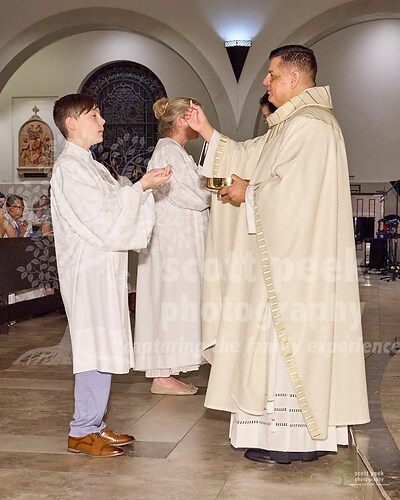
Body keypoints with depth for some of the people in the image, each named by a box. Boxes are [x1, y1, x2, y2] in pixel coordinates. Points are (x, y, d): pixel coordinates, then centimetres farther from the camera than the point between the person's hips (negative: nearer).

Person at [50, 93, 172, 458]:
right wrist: (141, 187, -14)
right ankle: (82, 432, 0)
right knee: (95, 347, -8)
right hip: (89, 268, -10)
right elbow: (101, 217, -17)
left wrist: (146, 184, 7)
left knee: (104, 347, 11)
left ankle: (94, 425, 18)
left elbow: (115, 205, 20)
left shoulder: (89, 165, 21)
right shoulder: (70, 167, -11)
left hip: (104, 268, 10)